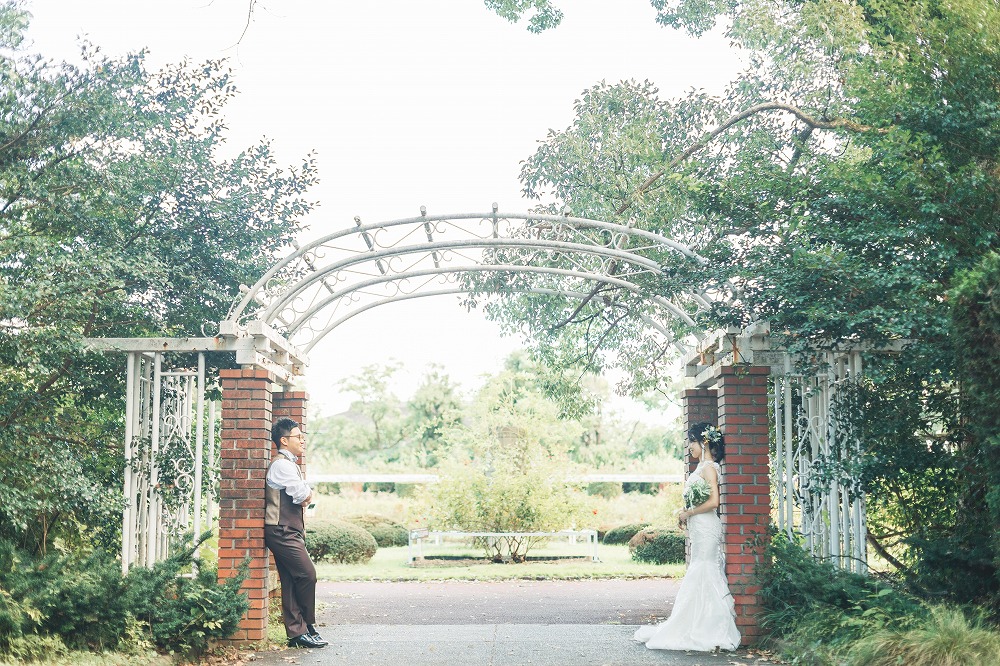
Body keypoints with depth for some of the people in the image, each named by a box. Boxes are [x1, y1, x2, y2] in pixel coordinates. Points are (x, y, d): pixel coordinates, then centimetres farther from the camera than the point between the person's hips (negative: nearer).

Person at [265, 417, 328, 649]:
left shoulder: (289, 464, 22)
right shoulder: (281, 464, -12)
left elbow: (306, 494, 23)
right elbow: (302, 494, -15)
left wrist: (305, 495, 1)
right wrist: (305, 493, 6)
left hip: (290, 532, 10)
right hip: (282, 532, -10)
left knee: (291, 582, 7)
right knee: (307, 574, -12)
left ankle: (296, 632, 6)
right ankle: (306, 627, -1)